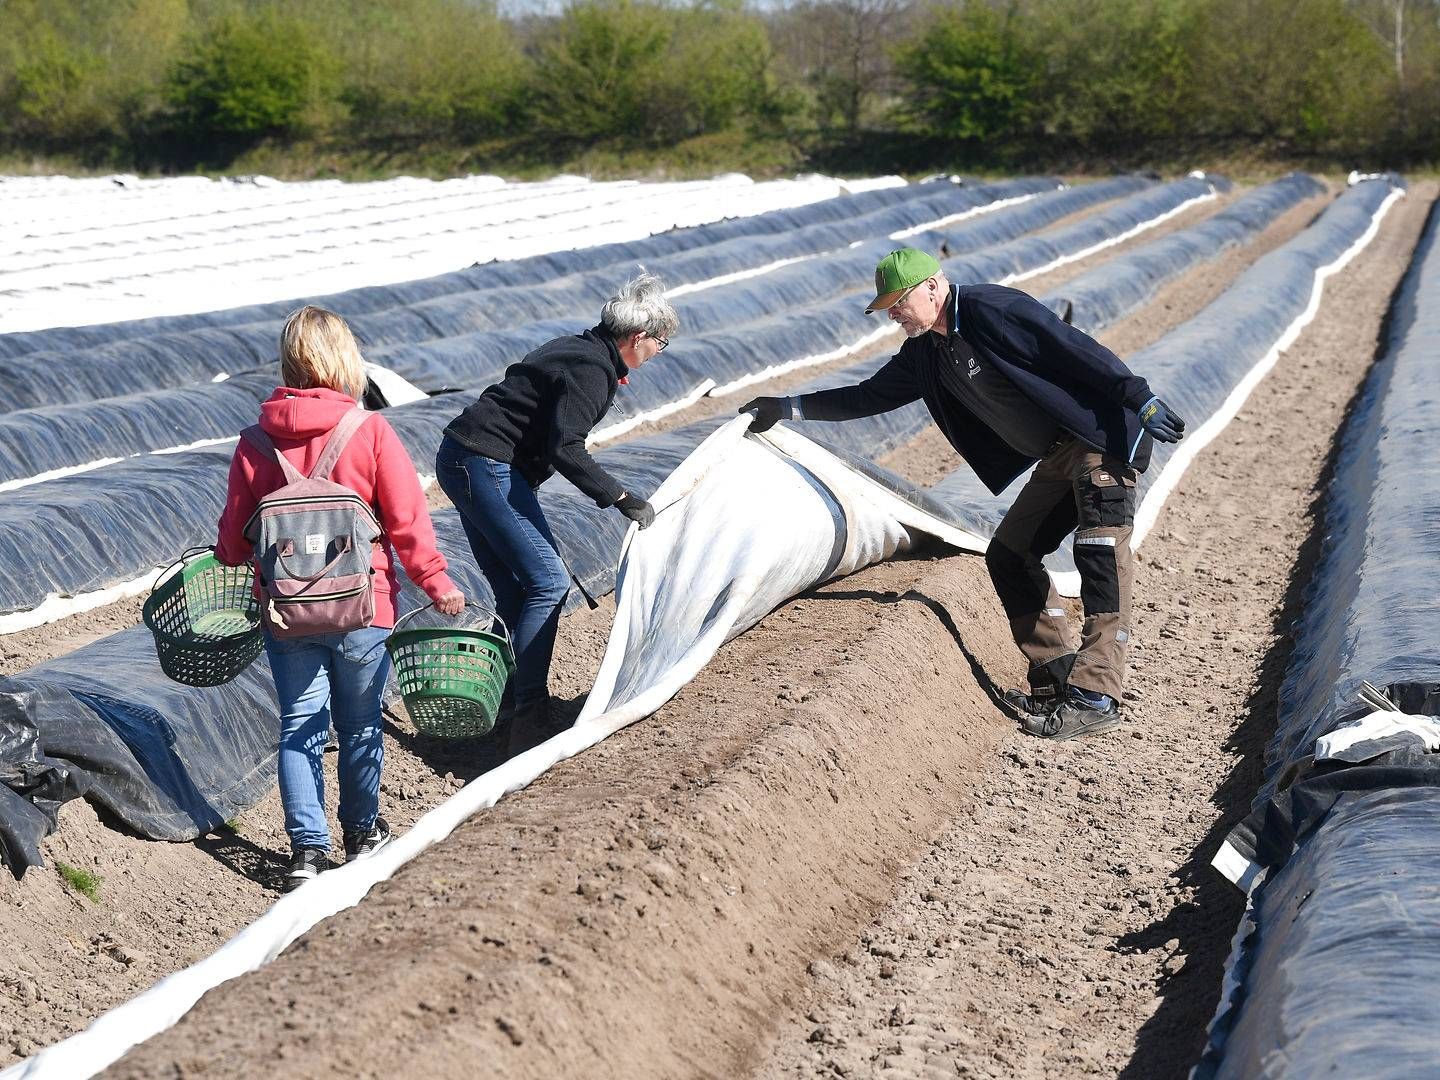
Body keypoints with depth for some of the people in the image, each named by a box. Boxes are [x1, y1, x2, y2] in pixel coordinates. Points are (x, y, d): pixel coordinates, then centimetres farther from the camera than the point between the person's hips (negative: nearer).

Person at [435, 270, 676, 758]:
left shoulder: (579, 350, 16)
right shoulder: (591, 370, -15)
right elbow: (564, 449, -24)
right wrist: (621, 497, -20)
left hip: (459, 459, 11)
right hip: (486, 466, -11)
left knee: (513, 592, 12)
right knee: (547, 581, -11)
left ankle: (506, 711, 15)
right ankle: (526, 714, -13)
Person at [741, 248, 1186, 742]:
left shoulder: (993, 310, -17)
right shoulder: (926, 353, 10)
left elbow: (1079, 350, -21)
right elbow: (873, 395, 21)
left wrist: (1142, 400, -25)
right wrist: (789, 407, 19)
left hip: (1102, 436, -10)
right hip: (1057, 460, 10)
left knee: (1101, 554, -18)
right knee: (1009, 556, 7)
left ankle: (1096, 697, -25)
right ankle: (1058, 679, 8)